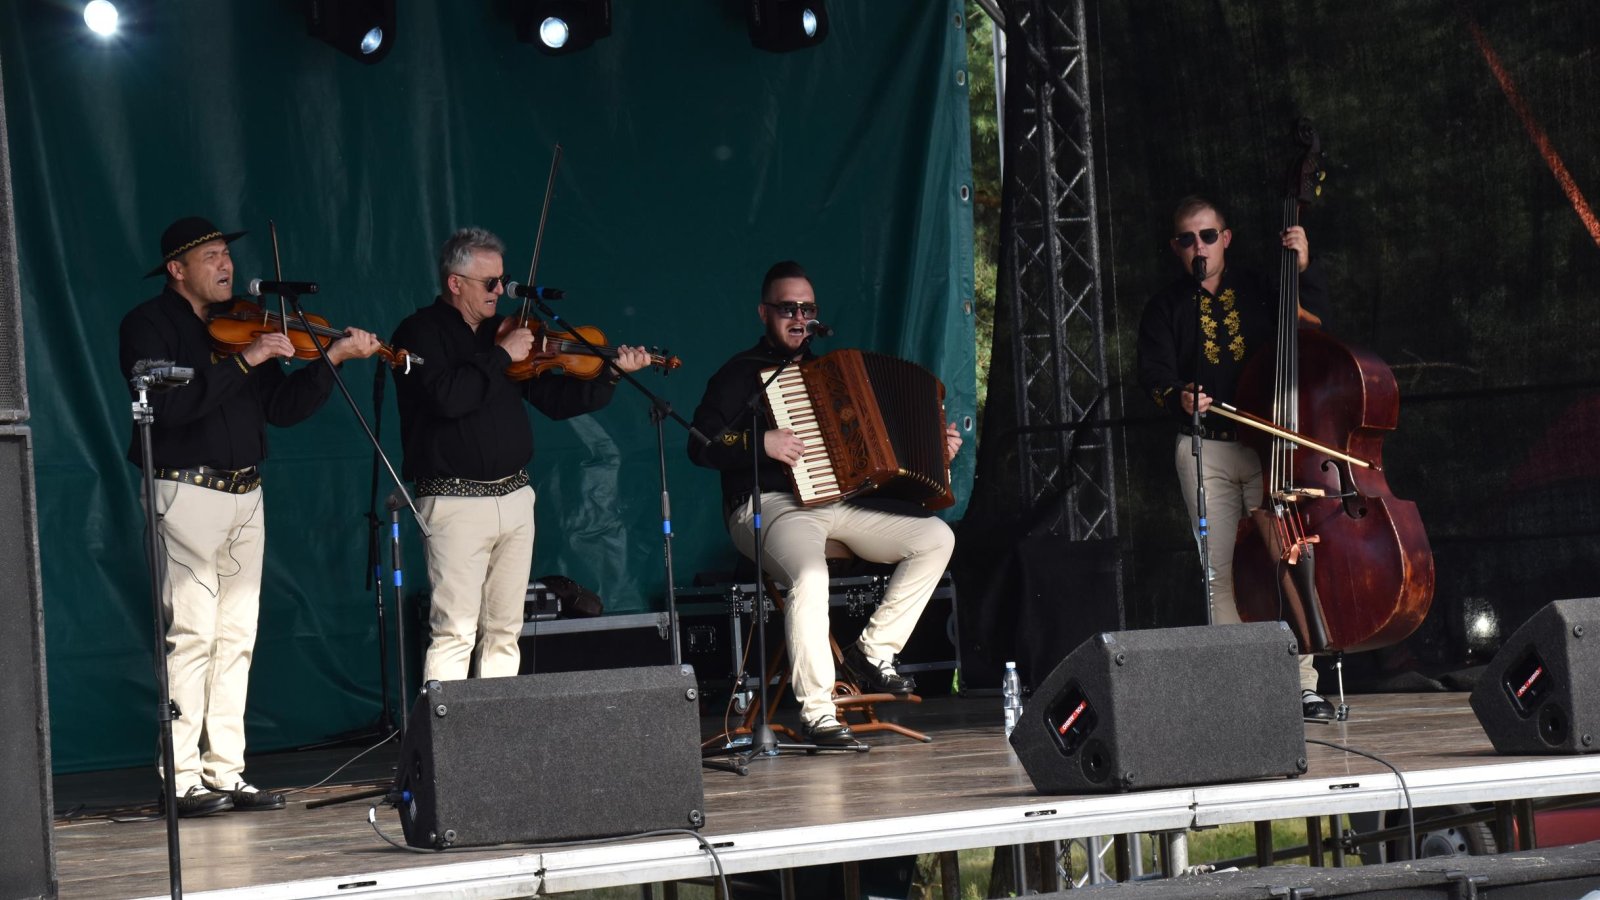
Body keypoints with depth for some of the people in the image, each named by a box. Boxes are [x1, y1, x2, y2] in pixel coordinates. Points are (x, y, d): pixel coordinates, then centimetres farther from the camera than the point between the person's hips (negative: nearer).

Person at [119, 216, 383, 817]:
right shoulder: (149, 325, -3)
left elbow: (282, 407, 12)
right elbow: (167, 402, -20)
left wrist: (333, 359, 0)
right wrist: (242, 361, -21)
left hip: (246, 496, 7)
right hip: (185, 493, -7)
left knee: (236, 638, 6)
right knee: (192, 633, -9)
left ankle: (226, 773, 11)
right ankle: (182, 779, -6)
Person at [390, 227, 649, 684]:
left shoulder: (501, 332, 15)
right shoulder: (420, 333, -5)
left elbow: (553, 398, 15)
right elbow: (447, 397, -23)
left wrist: (612, 376, 4)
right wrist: (501, 356, -16)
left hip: (515, 497, 7)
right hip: (456, 503, -7)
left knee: (504, 631, 8)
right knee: (454, 632, -12)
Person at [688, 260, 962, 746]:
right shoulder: (741, 373, 2)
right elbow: (700, 445, -8)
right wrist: (760, 442, -21)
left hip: (840, 502, 7)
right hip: (771, 506, -7)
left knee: (936, 536, -8)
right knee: (810, 577, -37)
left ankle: (874, 650, -4)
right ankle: (816, 712, -30)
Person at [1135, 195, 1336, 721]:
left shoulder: (1257, 292, 13)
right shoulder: (1166, 308, 11)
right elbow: (1154, 375, 0)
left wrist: (1304, 269, -3)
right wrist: (1179, 399, -21)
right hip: (1206, 451, 0)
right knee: (1221, 570, -5)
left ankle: (1301, 683, -4)